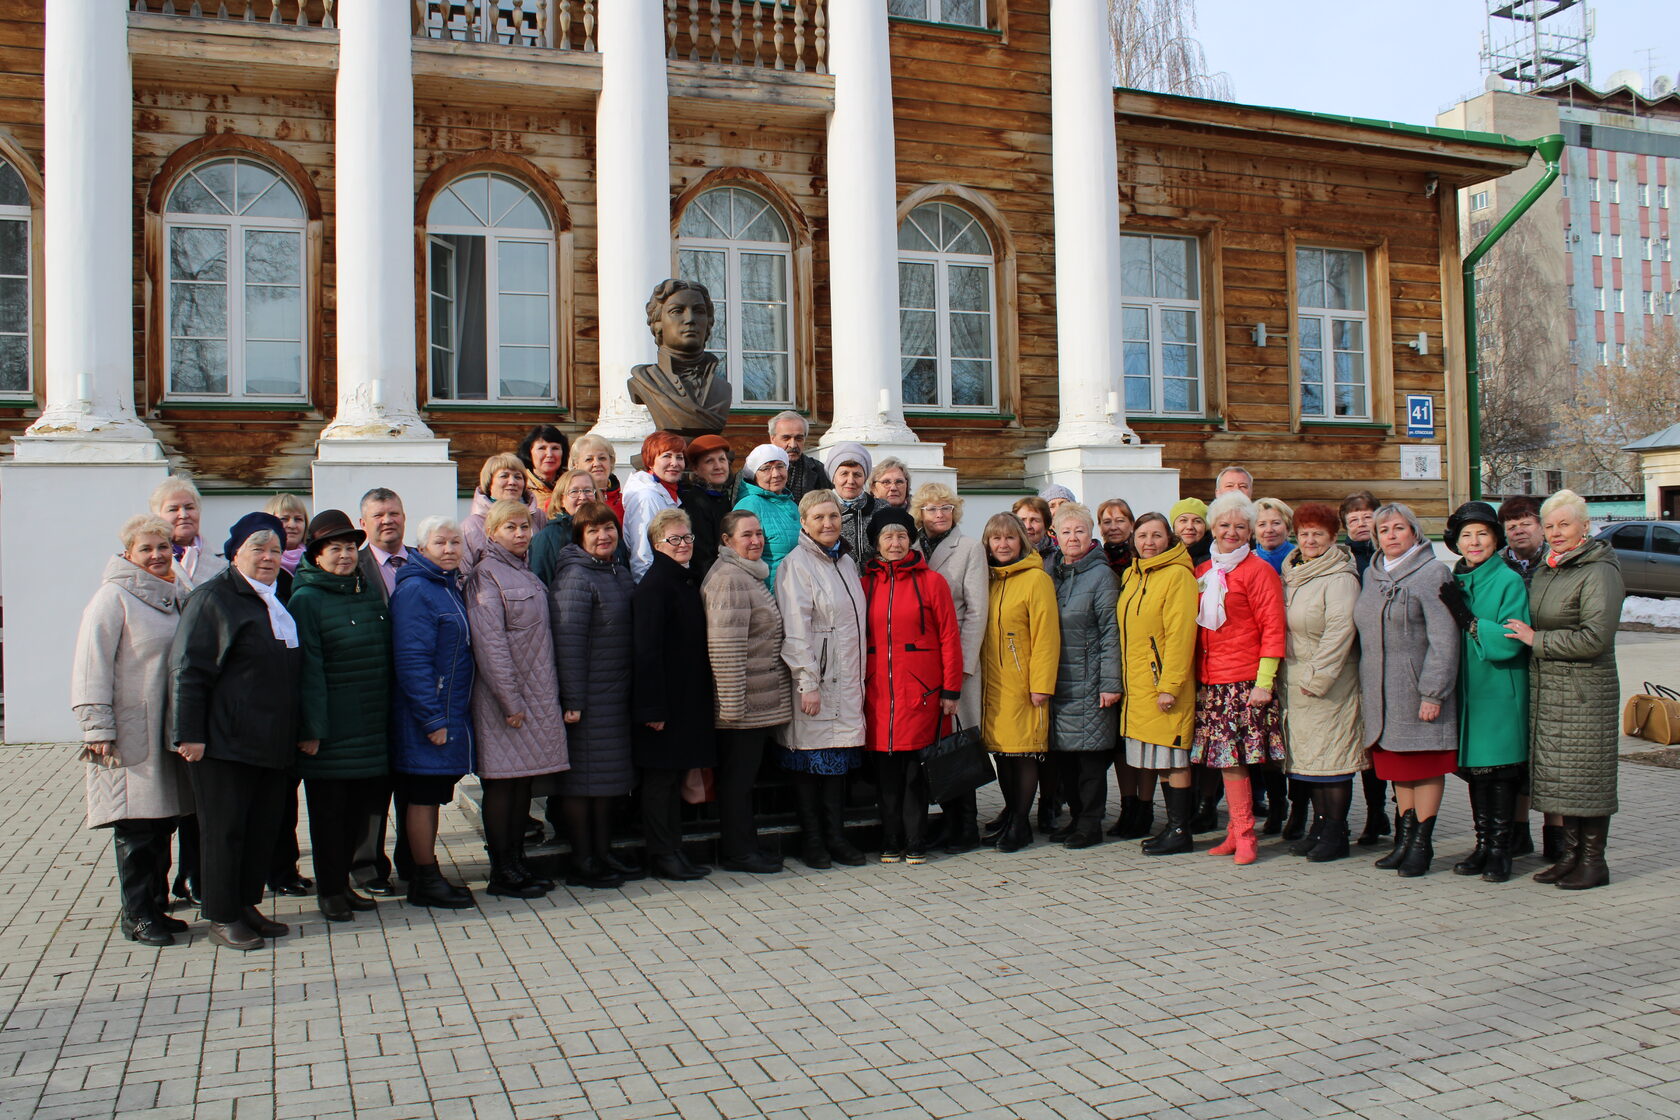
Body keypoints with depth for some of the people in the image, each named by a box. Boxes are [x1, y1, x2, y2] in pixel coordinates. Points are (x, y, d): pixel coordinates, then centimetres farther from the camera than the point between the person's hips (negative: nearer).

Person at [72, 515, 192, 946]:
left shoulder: (172, 596, 15)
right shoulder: (114, 597, -7)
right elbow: (91, 665, -11)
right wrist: (97, 728, -16)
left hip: (167, 730, 7)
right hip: (129, 734, -7)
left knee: (162, 823, 10)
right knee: (136, 827, -2)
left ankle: (156, 907, 20)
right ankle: (136, 915, 7)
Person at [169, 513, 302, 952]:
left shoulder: (278, 602, 17)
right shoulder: (213, 598, -7)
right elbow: (187, 671, -12)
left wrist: (300, 732, 20)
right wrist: (189, 734, -17)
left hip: (272, 743, 7)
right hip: (224, 741, -7)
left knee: (264, 828, 11)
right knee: (224, 829, 1)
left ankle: (247, 905, 23)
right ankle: (222, 918, 10)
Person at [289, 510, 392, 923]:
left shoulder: (371, 594, 12)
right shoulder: (306, 599, -7)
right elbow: (308, 669, -12)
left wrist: (388, 715, 13)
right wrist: (312, 728, -15)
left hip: (371, 728, 6)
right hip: (331, 731, -6)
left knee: (359, 806, 12)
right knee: (328, 808, 4)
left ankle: (342, 882, 25)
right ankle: (328, 890, 15)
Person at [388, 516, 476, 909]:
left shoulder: (451, 586, 14)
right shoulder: (415, 590, -14)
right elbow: (412, 659, -19)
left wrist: (450, 715, 14)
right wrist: (432, 718, -21)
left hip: (451, 711, 9)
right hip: (425, 715, -9)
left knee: (433, 795, 13)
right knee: (423, 796, -1)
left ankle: (428, 875, 21)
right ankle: (425, 881, 7)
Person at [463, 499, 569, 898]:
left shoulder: (527, 574, 17)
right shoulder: (486, 574, -9)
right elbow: (489, 644, -16)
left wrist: (549, 694, 14)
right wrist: (509, 701, -19)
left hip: (536, 695, 8)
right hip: (503, 698, -8)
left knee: (524, 780, 11)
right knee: (501, 782, -1)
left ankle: (517, 862, 18)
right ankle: (501, 871, 5)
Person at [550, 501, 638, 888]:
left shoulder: (620, 571, 11)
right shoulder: (574, 577, -14)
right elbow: (568, 642, -18)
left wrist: (633, 689, 15)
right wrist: (572, 701, -20)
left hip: (617, 693, 8)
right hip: (588, 695, -8)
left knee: (610, 776, 15)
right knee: (583, 776, 0)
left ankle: (603, 853, 26)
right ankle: (581, 863, 9)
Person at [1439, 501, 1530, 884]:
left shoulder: (1509, 581, -9)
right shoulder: (1454, 582, 9)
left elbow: (1511, 641, -19)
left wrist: (1468, 619, -20)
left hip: (1500, 689, -6)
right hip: (1468, 688, 6)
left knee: (1500, 769, 0)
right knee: (1474, 768, 12)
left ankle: (1501, 848, 10)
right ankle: (1482, 844, 23)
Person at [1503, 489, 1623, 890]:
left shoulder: (1599, 572, -12)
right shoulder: (1545, 570, 14)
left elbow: (1594, 638, -19)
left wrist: (1536, 640, -14)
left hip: (1584, 690, -8)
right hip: (1544, 688, 8)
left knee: (1585, 775, -1)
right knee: (1558, 775, 11)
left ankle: (1593, 861, 8)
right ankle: (1571, 853, 21)